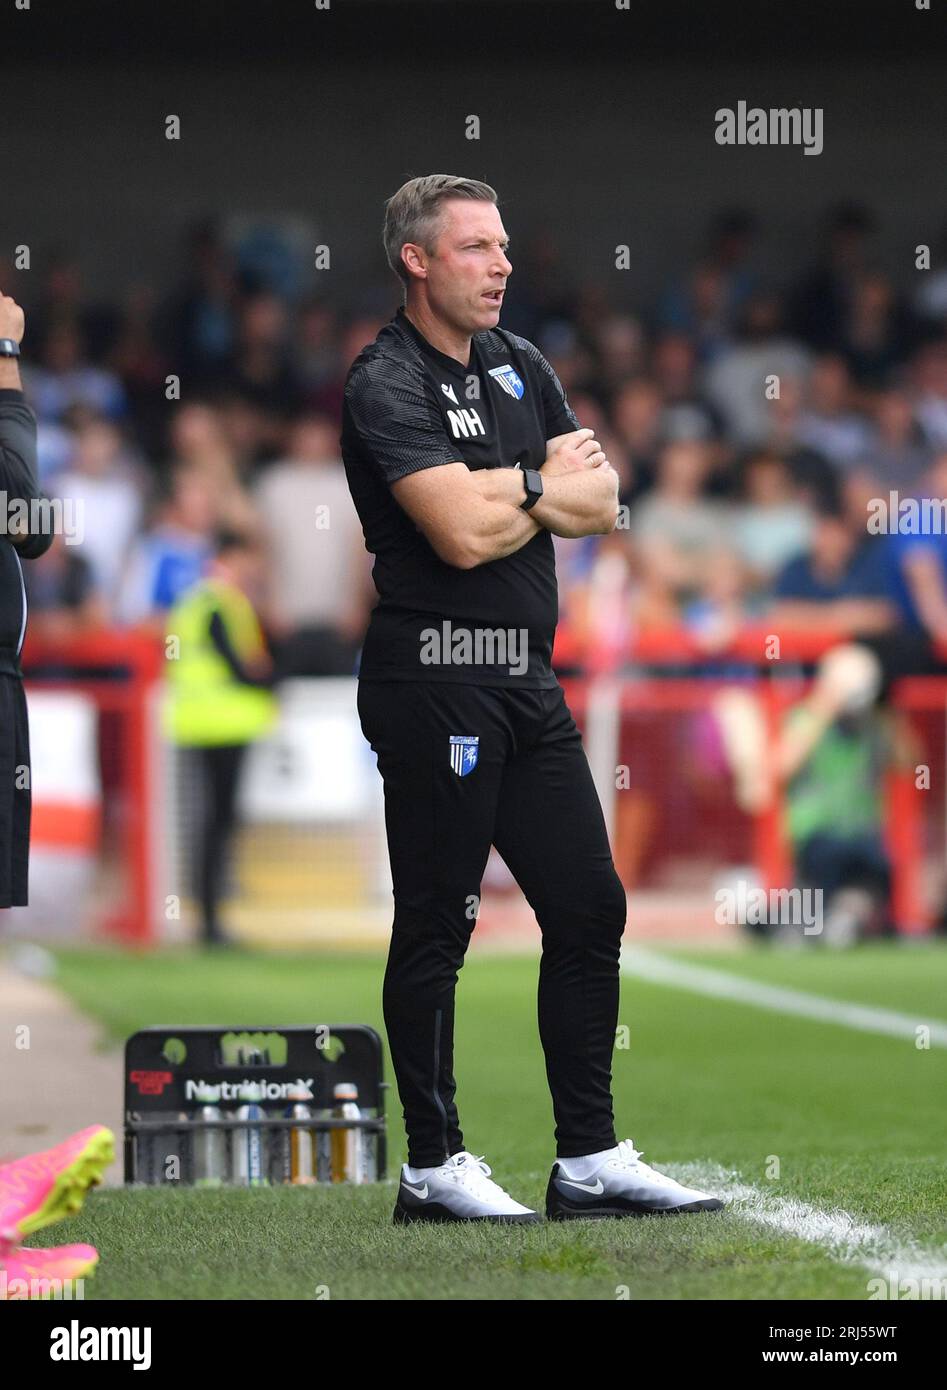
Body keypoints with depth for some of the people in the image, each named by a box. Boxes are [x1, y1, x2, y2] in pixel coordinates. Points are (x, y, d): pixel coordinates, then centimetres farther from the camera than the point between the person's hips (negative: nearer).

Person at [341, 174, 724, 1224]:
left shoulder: (519, 367, 15)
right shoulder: (386, 386, -10)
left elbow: (599, 507, 8)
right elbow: (463, 534, -21)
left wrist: (504, 495, -10)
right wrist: (547, 483, -3)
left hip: (527, 682, 8)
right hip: (437, 682, -8)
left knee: (589, 908, 9)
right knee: (437, 925, -2)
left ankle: (590, 1160, 15)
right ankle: (432, 1166, 5)